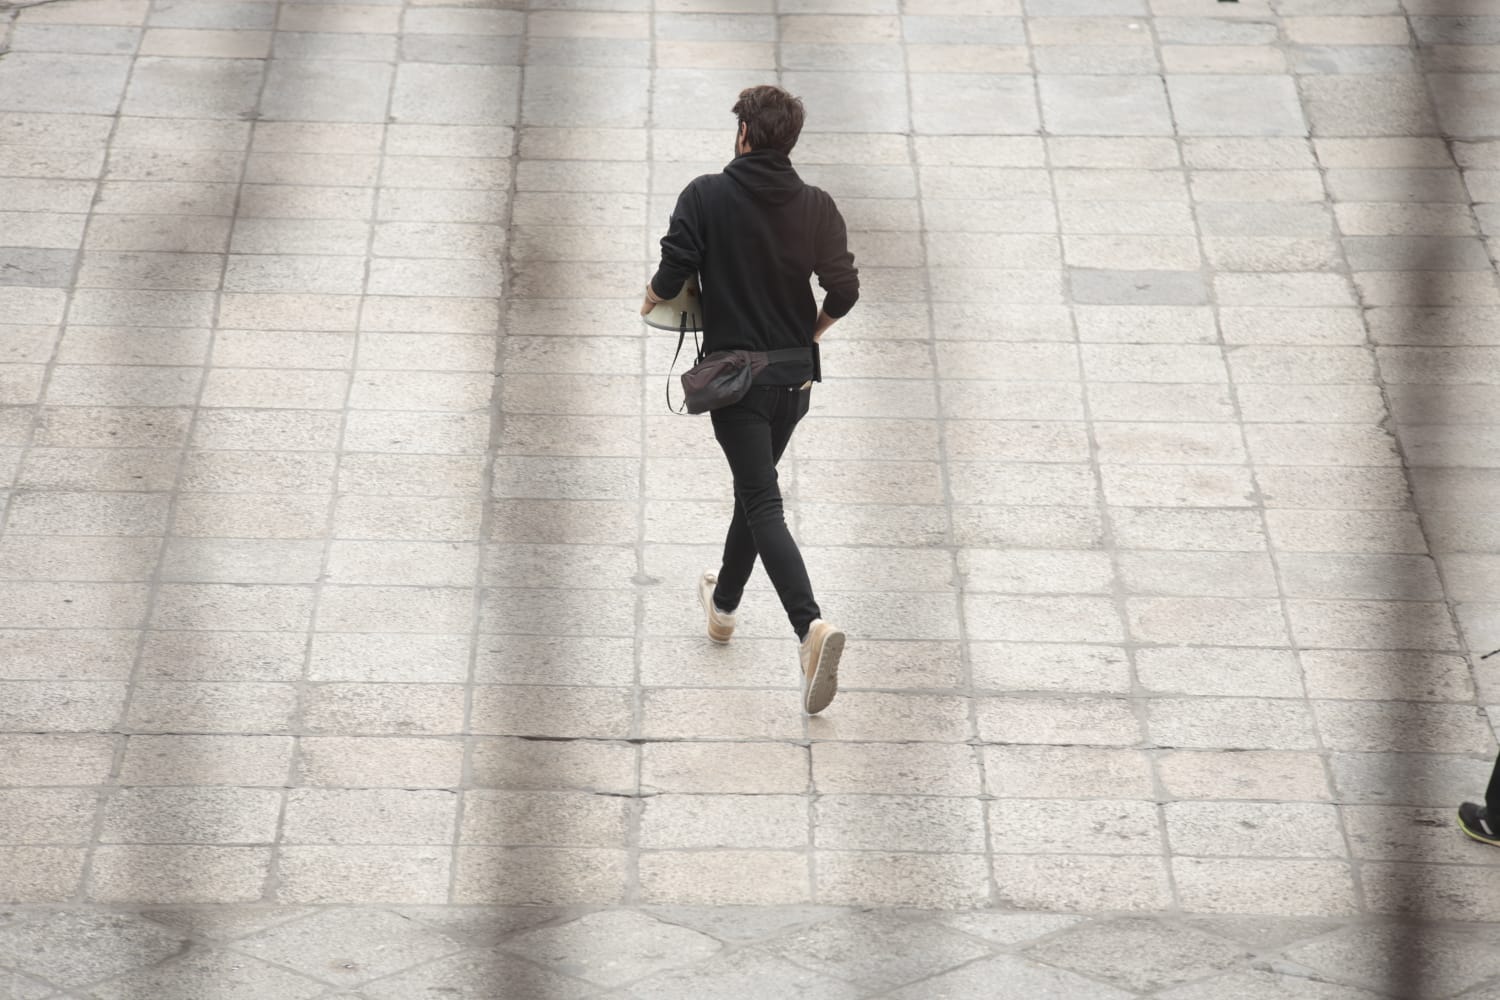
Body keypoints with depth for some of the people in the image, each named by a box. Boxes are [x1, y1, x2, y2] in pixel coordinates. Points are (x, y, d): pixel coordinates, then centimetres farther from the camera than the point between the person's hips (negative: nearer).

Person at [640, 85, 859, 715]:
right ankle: (724, 602, 42)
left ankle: (811, 626, -29)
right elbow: (844, 289, -2)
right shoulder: (817, 207, 0)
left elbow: (674, 274, -15)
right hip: (794, 375, 5)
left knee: (763, 503, -9)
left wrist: (652, 299, 8)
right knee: (754, 490, 24)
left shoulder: (706, 196, -10)